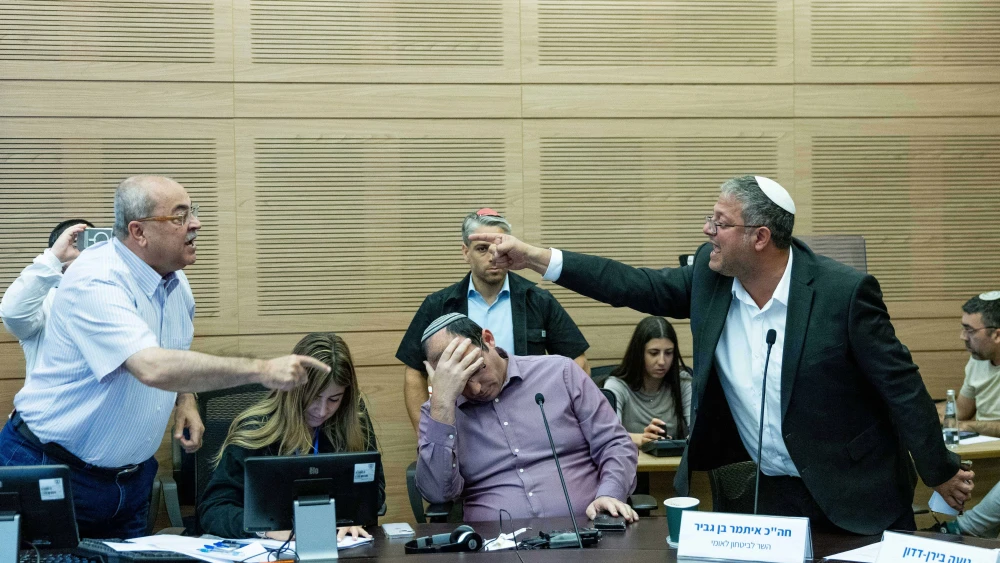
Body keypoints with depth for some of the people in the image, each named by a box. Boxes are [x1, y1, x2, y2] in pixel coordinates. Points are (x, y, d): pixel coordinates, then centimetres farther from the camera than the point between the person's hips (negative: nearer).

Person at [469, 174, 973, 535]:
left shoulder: (845, 292, -20)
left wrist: (941, 473, -7)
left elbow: (900, 385, -13)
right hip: (770, 493, 5)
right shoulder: (710, 277, -5)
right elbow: (637, 286, 2)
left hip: (854, 500, -4)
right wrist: (534, 257, -3)